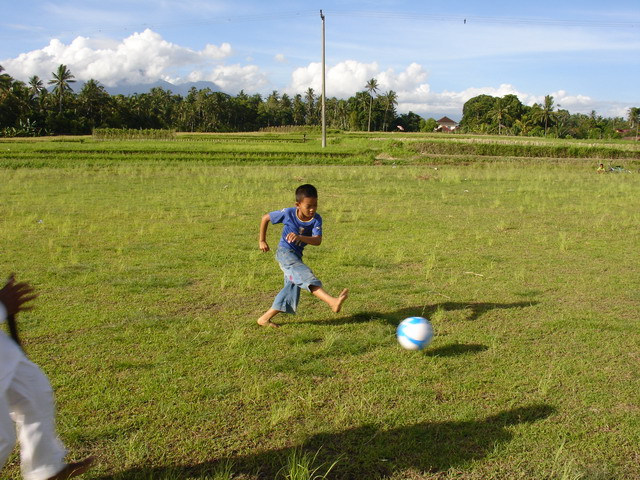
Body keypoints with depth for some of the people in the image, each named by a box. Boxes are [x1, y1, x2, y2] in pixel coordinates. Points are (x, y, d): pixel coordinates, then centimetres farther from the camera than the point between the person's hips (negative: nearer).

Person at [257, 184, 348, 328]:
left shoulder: (316, 219, -13)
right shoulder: (288, 213, -16)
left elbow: (317, 240, -27)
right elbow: (266, 218, -2)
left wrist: (300, 237, -44)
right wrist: (262, 241, 3)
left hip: (297, 255, 6)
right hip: (284, 252, -6)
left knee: (292, 287, 6)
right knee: (304, 274, -25)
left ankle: (265, 319, 16)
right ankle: (332, 302, -45)